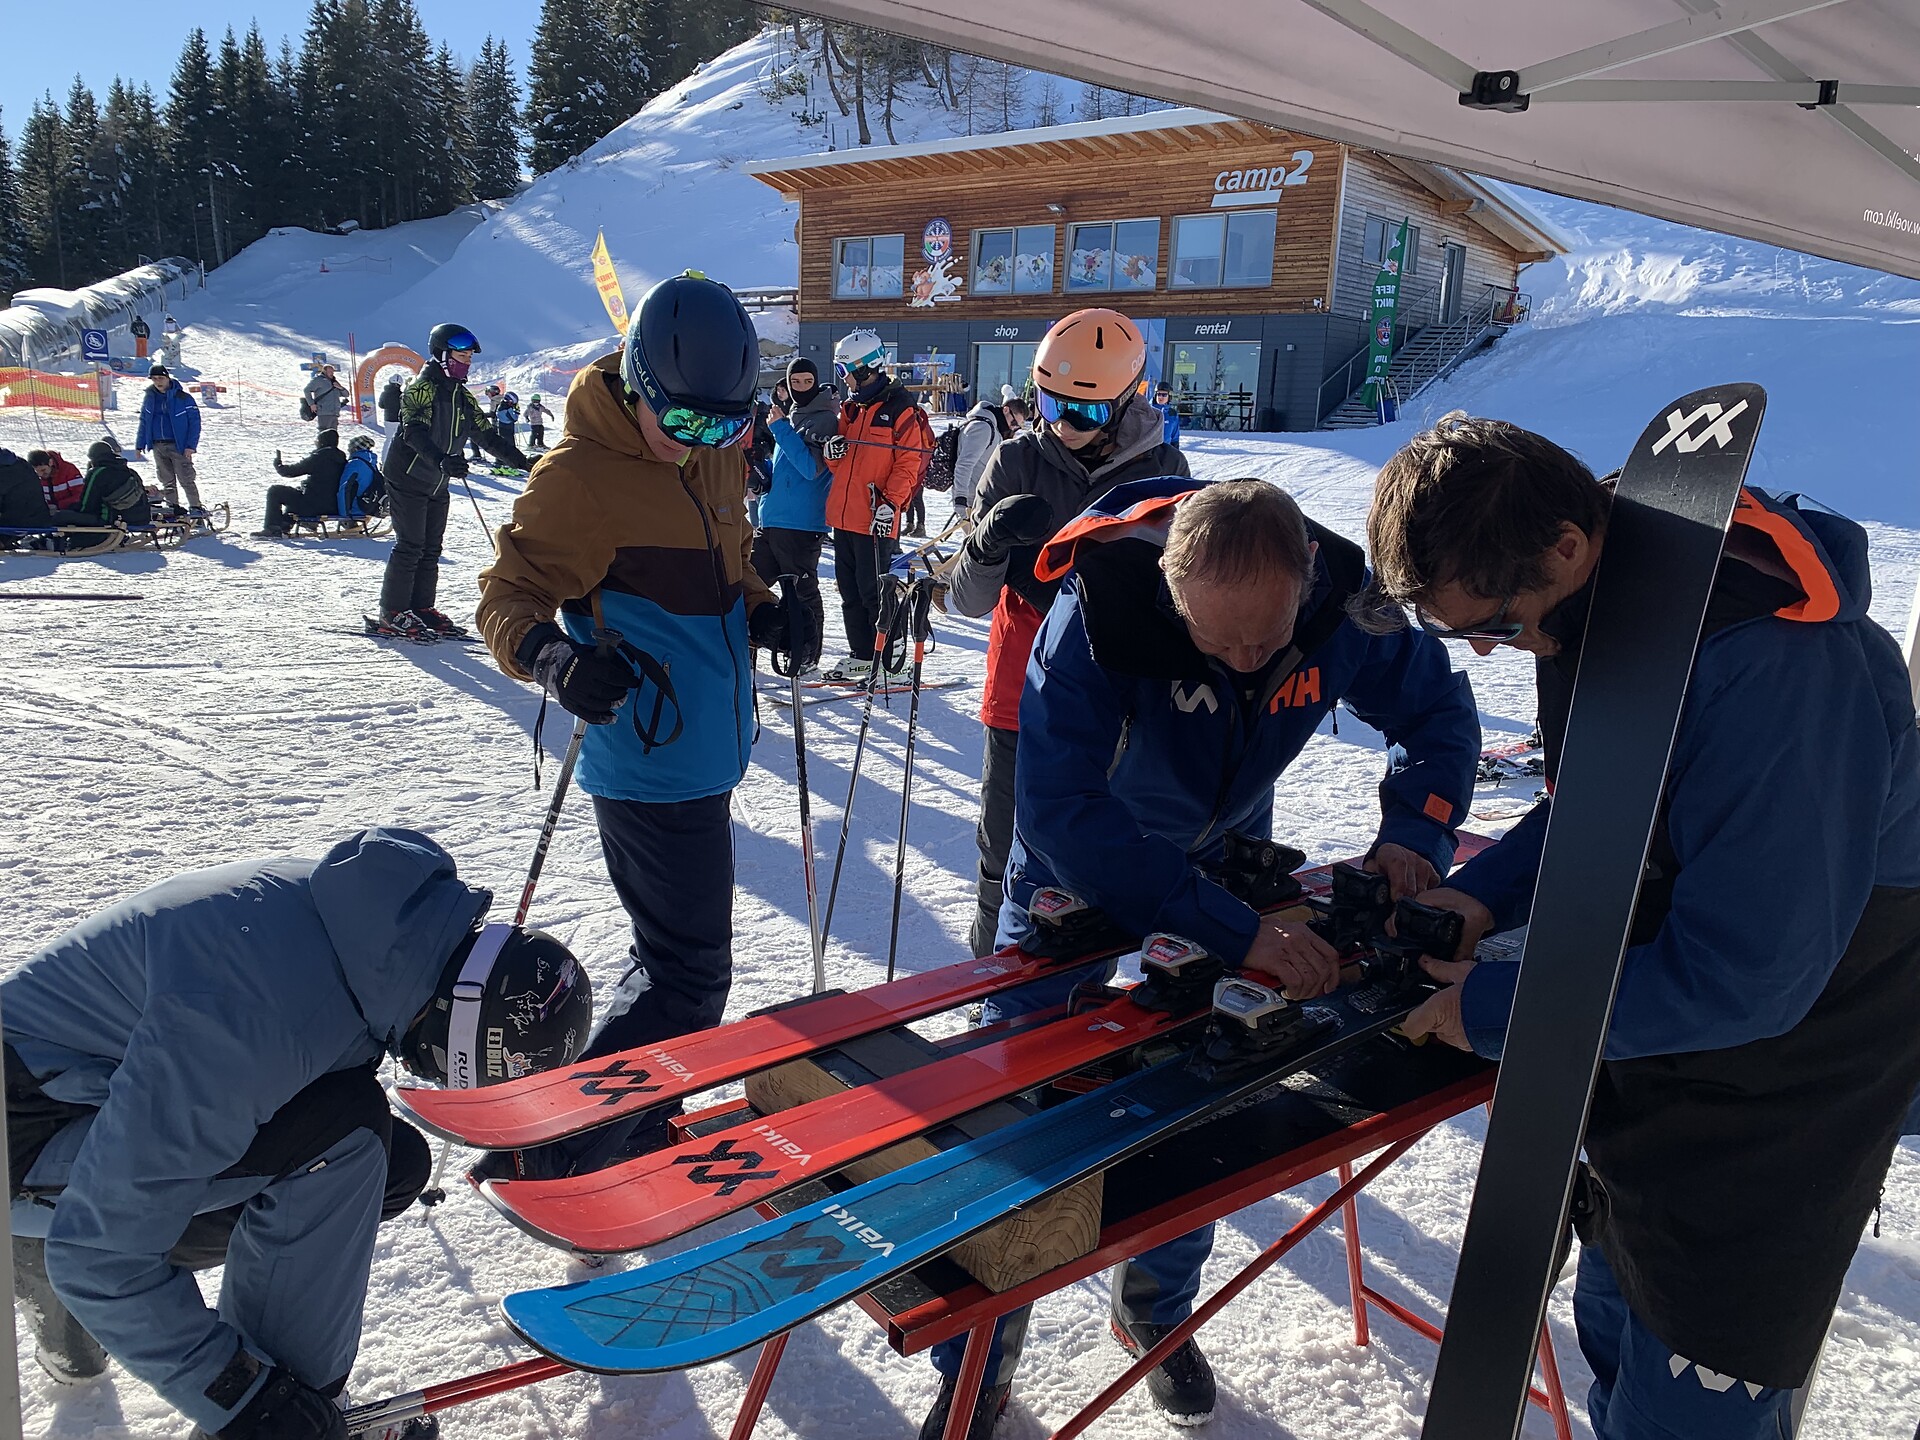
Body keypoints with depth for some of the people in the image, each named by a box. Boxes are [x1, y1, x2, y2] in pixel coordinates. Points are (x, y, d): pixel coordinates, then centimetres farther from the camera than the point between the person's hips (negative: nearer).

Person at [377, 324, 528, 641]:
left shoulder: (463, 395, 10)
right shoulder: (422, 387, -14)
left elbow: (485, 434, 12)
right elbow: (415, 432, -27)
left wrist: (519, 460, 3)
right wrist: (442, 460, -44)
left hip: (437, 484, 8)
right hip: (408, 480, -8)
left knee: (431, 549, 9)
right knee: (410, 546, -9)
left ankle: (422, 608, 17)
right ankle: (392, 615, -3)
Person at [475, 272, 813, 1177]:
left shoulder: (715, 455, 7)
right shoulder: (583, 475, -17)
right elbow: (508, 596, -14)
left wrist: (763, 611, 1)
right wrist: (550, 657, -35)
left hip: (703, 748, 9)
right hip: (651, 760, -9)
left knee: (679, 953, 21)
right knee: (688, 972, -5)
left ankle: (634, 1129, 39)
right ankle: (553, 1155, 8)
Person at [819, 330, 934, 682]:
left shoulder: (902, 411, -8)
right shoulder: (851, 408, 16)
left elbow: (910, 464, -13)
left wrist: (890, 503, -23)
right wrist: (831, 451, -1)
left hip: (875, 519, -8)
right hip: (843, 516, 8)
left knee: (874, 592, -4)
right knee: (849, 590, 13)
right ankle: (861, 655, 24)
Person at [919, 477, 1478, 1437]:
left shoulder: (1343, 601, -25)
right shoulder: (1101, 609, -37)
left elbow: (1437, 707, -7)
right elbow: (1059, 807, -44)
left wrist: (1413, 831, -27)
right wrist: (1235, 934, -47)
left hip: (1223, 858, 3)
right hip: (1080, 865, -3)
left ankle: (1156, 1312, 36)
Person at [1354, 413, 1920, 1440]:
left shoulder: (1775, 669, -35)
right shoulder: (1584, 601, -7)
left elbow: (1743, 976, -31)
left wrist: (1498, 1009, -23)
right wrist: (1488, 890, -7)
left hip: (1767, 1110, -8)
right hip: (1643, 1062, 8)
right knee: (1615, 1331, 25)